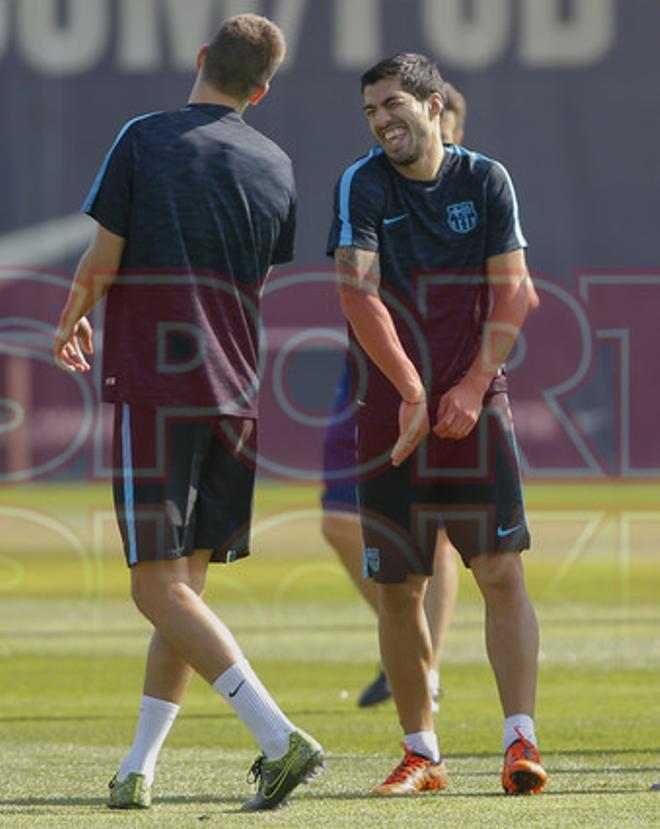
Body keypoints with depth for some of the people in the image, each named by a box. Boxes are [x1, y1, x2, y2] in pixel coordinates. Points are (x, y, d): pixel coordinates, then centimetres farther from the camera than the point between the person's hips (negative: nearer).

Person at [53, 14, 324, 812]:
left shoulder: (145, 140, -4)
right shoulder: (275, 165, 9)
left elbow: (100, 262, -4)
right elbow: (275, 291, 14)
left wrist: (72, 321, 16)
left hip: (153, 388, -5)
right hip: (234, 390, 5)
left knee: (159, 587, -7)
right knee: (185, 582, 12)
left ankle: (279, 738, -21)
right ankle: (137, 770, 12)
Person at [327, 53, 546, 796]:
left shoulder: (484, 181, 5)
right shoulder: (361, 186, 0)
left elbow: (512, 293, 2)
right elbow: (356, 292, -10)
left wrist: (471, 388, -8)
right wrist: (411, 391, -18)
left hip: (474, 408, 0)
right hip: (390, 414, 0)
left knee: (502, 572, -9)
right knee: (397, 590, 3)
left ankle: (521, 742, -10)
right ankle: (420, 755, 14)